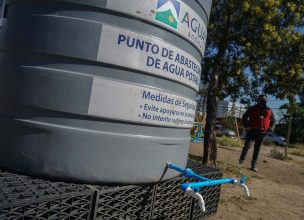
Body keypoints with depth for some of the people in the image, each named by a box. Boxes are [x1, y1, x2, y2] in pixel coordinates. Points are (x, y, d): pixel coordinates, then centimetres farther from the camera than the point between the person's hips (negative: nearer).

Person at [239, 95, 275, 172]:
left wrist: (270, 129, 4)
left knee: (257, 149, 7)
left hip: (261, 133, 2)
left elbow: (273, 121, 18)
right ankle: (241, 161, 5)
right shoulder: (252, 109, 2)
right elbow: (244, 118, 7)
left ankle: (254, 165, 14)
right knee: (246, 146, -8)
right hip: (251, 131, -2)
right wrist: (246, 126, -6)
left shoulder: (269, 111, 8)